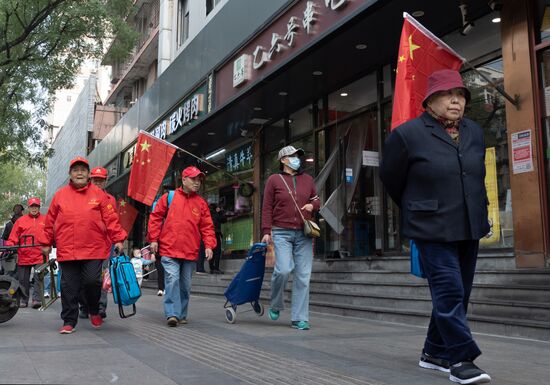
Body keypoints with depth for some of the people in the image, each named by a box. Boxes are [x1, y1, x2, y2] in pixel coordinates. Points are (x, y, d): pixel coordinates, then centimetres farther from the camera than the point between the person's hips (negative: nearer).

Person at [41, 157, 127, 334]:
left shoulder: (98, 194, 4)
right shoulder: (60, 195, 10)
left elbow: (111, 218, 1)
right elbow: (50, 221, 14)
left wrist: (118, 239, -5)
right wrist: (47, 243, 15)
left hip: (94, 249, -2)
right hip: (67, 251, 2)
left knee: (92, 281, -7)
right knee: (69, 287, 5)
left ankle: (94, 312, 21)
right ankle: (69, 321, 17)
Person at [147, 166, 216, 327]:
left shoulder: (201, 203, 9)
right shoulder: (169, 197, 3)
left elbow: (207, 227, 8)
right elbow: (155, 217, 5)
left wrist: (209, 245, -4)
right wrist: (154, 239, -1)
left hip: (190, 252, 3)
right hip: (169, 250, -3)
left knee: (185, 284, 10)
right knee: (172, 280, -14)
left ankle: (182, 314, 21)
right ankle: (172, 314, -11)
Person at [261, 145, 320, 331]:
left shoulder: (307, 179, 14)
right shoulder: (274, 180, 4)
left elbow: (316, 199, 26)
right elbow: (267, 207, 2)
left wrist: (312, 205, 2)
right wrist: (266, 231, -6)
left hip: (304, 234, 4)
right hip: (282, 233, -3)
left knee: (303, 276, 0)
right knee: (283, 269, -18)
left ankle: (299, 319, 7)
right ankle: (275, 305, 10)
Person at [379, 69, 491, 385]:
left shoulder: (475, 132, 11)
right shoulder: (408, 134, -7)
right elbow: (391, 178, 4)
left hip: (470, 228, 7)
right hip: (433, 230, -6)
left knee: (459, 294, 11)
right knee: (449, 292, -11)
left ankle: (435, 352, 25)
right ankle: (460, 360, -4)